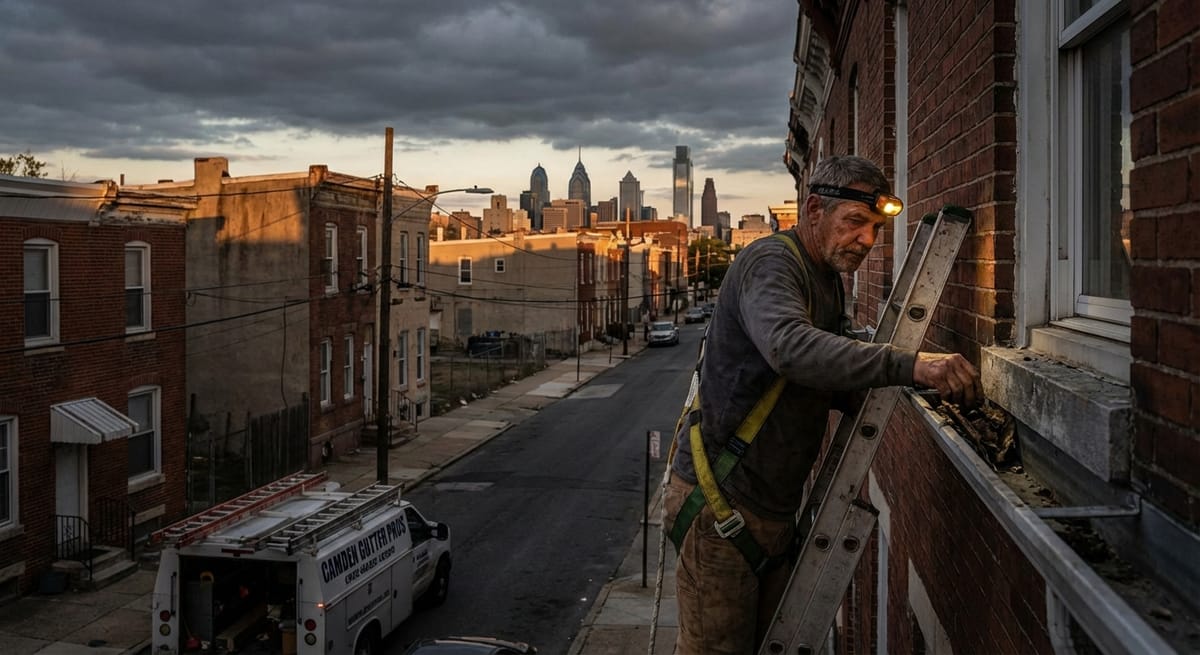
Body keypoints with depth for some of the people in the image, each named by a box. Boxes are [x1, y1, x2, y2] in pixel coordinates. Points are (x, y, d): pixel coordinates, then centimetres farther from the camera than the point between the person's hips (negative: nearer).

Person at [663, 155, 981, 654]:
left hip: (775, 502, 9)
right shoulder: (769, 263, -17)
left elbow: (827, 385, 15)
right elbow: (791, 347, -39)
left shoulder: (828, 280, 14)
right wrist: (909, 365, -46)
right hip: (721, 500, -9)